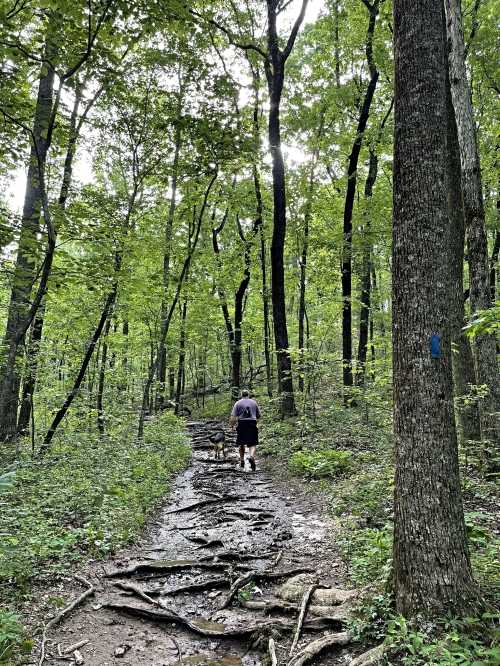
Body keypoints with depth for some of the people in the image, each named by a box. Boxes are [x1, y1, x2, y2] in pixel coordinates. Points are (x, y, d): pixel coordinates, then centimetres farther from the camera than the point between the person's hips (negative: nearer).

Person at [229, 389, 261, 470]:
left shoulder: (238, 403, 5)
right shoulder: (254, 402, 11)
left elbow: (233, 416, -5)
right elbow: (259, 415, 15)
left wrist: (232, 424, 9)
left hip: (242, 424, 0)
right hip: (252, 424, 0)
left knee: (241, 444, 15)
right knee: (252, 444, -1)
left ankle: (242, 461, 21)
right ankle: (251, 456, -26)